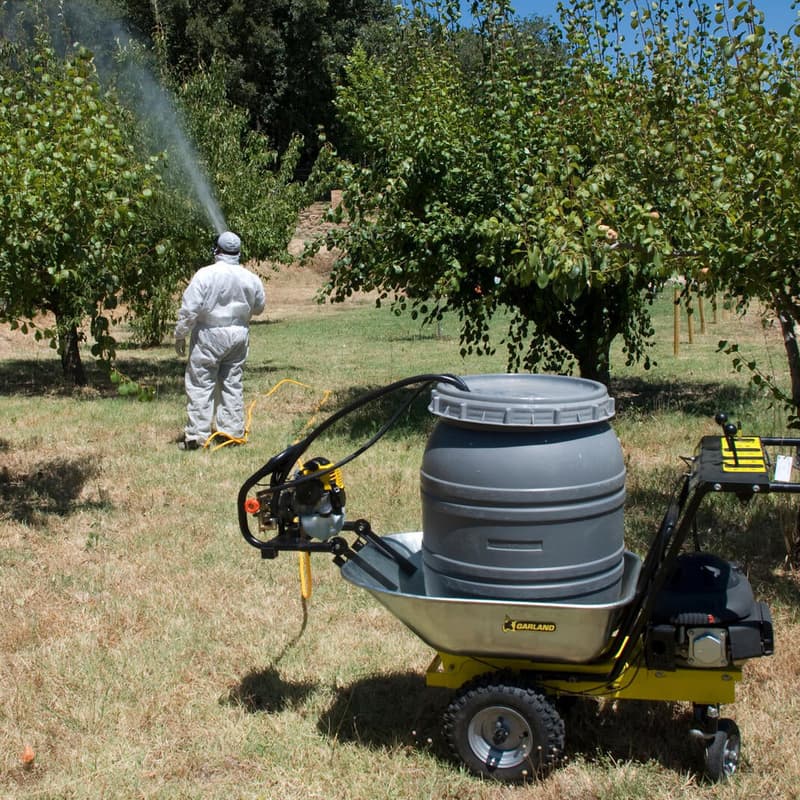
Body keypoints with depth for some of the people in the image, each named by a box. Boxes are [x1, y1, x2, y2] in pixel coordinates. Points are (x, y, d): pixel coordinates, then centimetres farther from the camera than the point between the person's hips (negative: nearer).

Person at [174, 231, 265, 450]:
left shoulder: (205, 274, -14)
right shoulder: (250, 278, 1)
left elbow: (189, 309, -13)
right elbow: (259, 307, 15)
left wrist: (180, 335, -3)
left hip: (209, 336, -4)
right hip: (238, 335, 5)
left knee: (200, 385, 2)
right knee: (233, 384, 13)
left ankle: (197, 434, 2)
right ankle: (233, 430, 18)